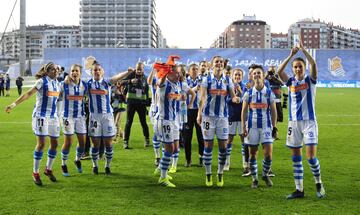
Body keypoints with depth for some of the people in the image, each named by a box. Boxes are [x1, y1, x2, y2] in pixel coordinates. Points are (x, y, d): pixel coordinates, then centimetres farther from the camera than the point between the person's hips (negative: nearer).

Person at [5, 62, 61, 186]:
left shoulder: (56, 82, 10)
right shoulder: (42, 81, -9)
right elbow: (28, 94, -17)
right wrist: (14, 104, -25)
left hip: (53, 116, 7)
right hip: (41, 116, -7)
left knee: (54, 143, 8)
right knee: (41, 144, -7)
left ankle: (48, 169, 26)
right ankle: (35, 173, 5)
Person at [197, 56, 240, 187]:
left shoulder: (228, 80, 7)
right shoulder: (206, 79, 0)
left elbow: (232, 96, 2)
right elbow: (202, 98, -8)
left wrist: (235, 99, -22)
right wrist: (199, 114, -18)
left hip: (223, 116, 2)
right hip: (208, 115, -2)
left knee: (223, 147, 1)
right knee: (208, 146, 2)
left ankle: (220, 174, 16)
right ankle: (208, 175, 13)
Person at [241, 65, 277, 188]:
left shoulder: (269, 93, 2)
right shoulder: (248, 93, 3)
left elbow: (273, 110, 5)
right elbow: (244, 111, 4)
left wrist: (274, 126, 1)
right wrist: (243, 127, -2)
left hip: (266, 126, 0)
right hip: (252, 126, 1)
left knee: (268, 153, -6)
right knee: (253, 154, 4)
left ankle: (265, 175, 18)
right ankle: (254, 179, 17)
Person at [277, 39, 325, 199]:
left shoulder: (310, 80, 1)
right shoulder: (290, 82, 7)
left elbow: (313, 64, -18)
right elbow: (279, 71, -10)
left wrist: (303, 49, -18)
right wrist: (291, 55, -15)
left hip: (309, 121, -3)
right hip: (294, 122, 3)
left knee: (311, 156, -10)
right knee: (296, 158, 5)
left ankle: (318, 183, 14)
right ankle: (299, 189, 12)